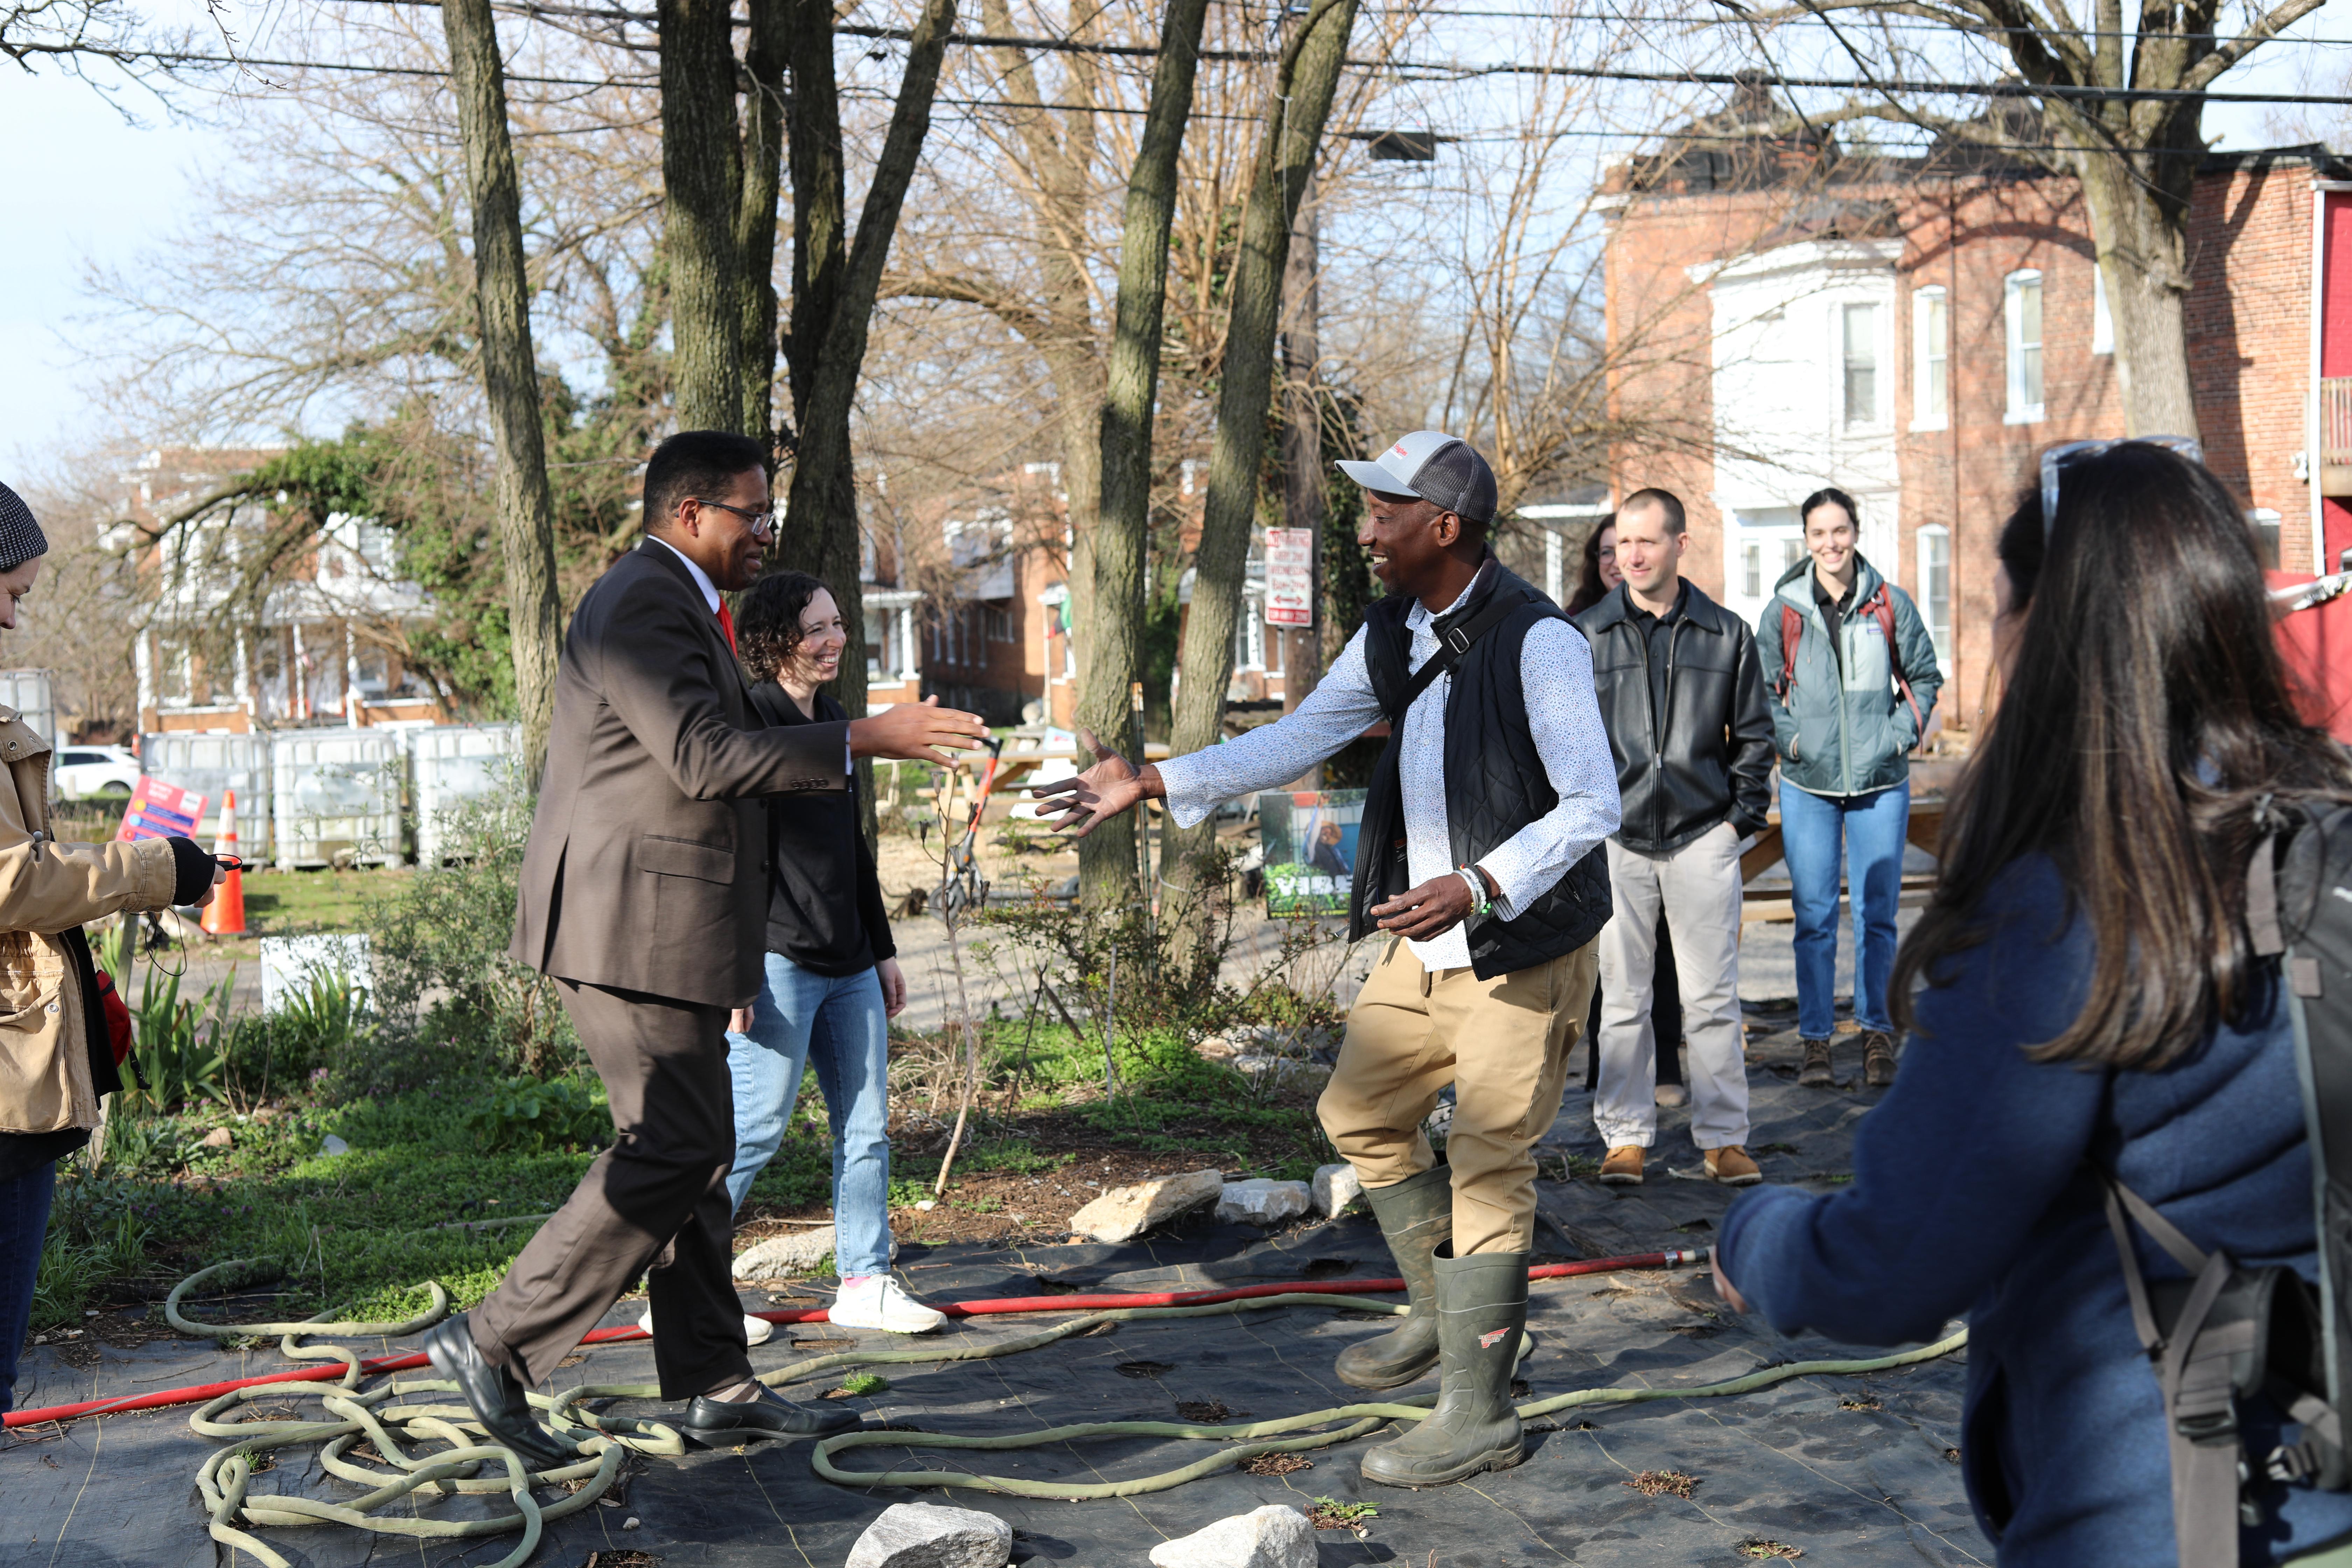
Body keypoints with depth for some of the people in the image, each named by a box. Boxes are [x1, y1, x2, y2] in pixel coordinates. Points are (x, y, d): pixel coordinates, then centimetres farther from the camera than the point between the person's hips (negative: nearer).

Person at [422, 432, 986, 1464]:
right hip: (631, 929, -11)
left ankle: (715, 1387, 16)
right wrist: (866, 741, -23)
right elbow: (705, 756, -23)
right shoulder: (643, 605, -14)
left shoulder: (678, 605, 21)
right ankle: (495, 1345, -3)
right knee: (671, 1153, -10)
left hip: (659, 930, 11)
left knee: (691, 1152, 11)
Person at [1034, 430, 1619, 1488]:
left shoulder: (1537, 642, -20)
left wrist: (1477, 888, -32)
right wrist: (1152, 785, 4)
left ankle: (1479, 1415, 7)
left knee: (1487, 1164, -4)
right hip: (1429, 941, 9)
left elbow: (1594, 806, -20)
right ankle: (1444, 1312, 34)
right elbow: (1301, 738, 11)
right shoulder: (1392, 634, 6)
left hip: (1522, 951, -9)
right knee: (1361, 1112, 16)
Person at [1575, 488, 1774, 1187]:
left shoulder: (1726, 635, 6)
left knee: (1713, 997, 3)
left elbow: (1754, 735, 11)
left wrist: (1742, 815, 2)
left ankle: (1723, 1137, 12)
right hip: (1614, 839, 0)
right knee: (1622, 998, 4)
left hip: (1704, 839, 0)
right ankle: (1625, 1137, 14)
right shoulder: (1584, 637, 5)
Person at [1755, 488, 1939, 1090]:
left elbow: (1924, 677, 12)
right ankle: (1815, 1040, 8)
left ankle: (1877, 1034, 14)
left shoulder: (1891, 604, 4)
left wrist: (1902, 735, 0)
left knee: (1876, 914, 4)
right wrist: (1788, 737, -2)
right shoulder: (1784, 610, 3)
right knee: (1814, 916, 1)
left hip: (1881, 780, 0)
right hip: (1808, 782, 0)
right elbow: (1761, 687, 10)